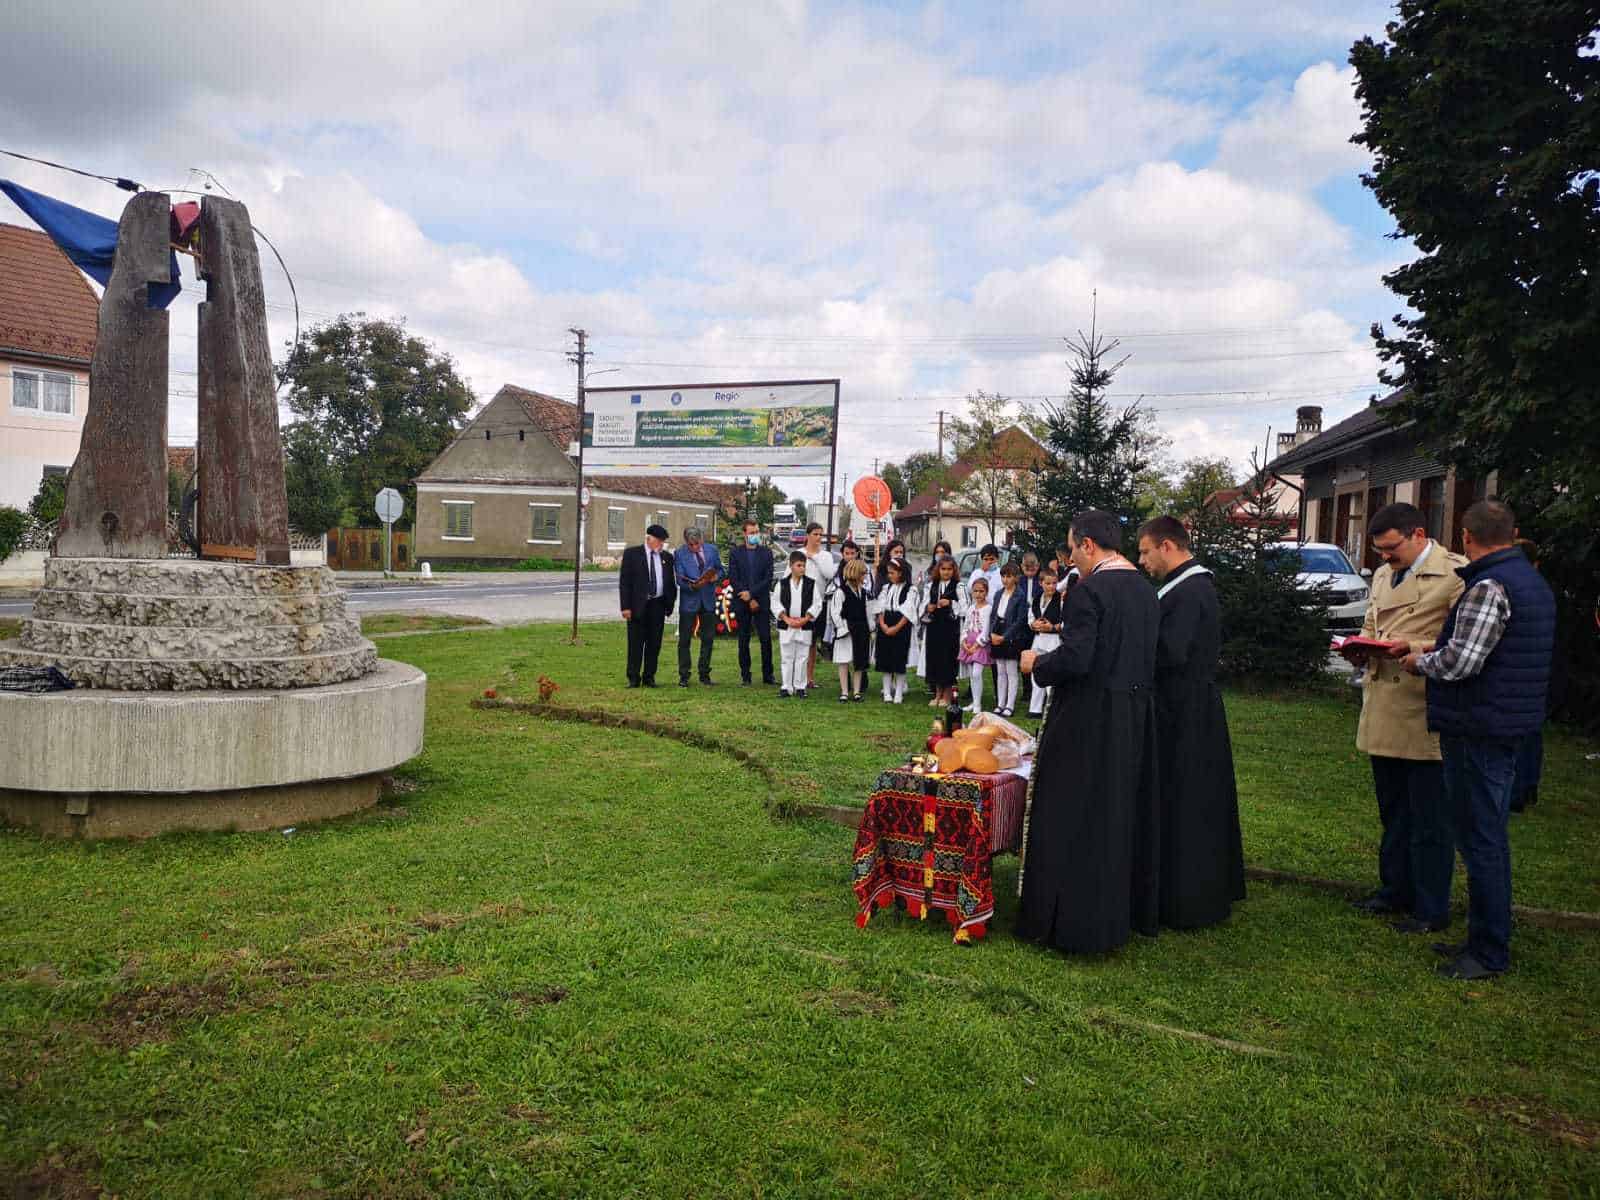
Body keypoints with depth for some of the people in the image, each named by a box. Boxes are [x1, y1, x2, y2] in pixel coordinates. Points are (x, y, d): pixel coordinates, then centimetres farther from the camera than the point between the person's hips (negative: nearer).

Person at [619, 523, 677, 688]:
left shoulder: (666, 557, 11)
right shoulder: (631, 554, 0)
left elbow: (671, 583, 16)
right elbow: (624, 582, -4)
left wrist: (670, 605, 7)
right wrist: (626, 606, -10)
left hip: (658, 605, 4)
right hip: (638, 605, -3)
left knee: (654, 644, 5)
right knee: (635, 644, -1)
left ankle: (649, 678, 14)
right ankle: (633, 678, 6)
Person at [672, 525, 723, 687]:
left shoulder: (712, 550, 3)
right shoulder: (679, 554, -6)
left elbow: (719, 569, 13)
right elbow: (680, 579, -10)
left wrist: (715, 576, -10)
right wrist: (691, 585, -29)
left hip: (708, 601, 3)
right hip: (689, 601, -3)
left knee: (708, 639, 8)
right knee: (684, 640, 1)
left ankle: (704, 674, 20)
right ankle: (683, 676, 9)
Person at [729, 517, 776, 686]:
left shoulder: (766, 553, 6)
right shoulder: (736, 553, 3)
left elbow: (768, 579, -1)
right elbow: (734, 579, -3)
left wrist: (751, 593, -11)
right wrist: (750, 600, -9)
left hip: (762, 602, 0)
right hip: (742, 602, 0)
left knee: (766, 639, -1)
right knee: (744, 640, 5)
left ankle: (767, 674, 7)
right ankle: (745, 675, 10)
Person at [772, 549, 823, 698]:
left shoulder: (812, 584, 2)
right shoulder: (781, 584, 3)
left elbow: (817, 604, -1)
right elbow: (775, 603, 1)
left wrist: (805, 619, -10)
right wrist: (787, 619, -10)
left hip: (805, 627, 0)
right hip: (785, 626, 0)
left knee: (801, 658, 4)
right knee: (787, 657, 4)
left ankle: (800, 687, 12)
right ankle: (786, 687, 11)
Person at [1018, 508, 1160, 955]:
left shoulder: (1088, 591, -18)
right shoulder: (1147, 591, 7)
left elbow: (1074, 659, -24)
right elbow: (1149, 658, 13)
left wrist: (1036, 662, -5)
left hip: (1088, 721, -8)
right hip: (1136, 718, 8)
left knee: (1075, 817, 3)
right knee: (1127, 811, 19)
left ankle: (1073, 920, 10)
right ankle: (1132, 908, 32)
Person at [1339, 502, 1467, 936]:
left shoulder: (1456, 574, -11)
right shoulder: (1382, 575, 14)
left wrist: (1413, 647, -25)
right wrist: (1360, 647, 3)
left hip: (1425, 716, -8)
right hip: (1383, 716, 8)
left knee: (1429, 820, 3)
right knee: (1392, 813, 19)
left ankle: (1431, 908, 15)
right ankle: (1395, 891, 33)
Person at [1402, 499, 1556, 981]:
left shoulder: (1488, 587, -18)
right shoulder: (1534, 581, 14)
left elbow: (1460, 662, -23)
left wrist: (1420, 661, -4)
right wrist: (1436, 654, 18)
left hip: (1478, 731, -10)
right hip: (1509, 726, 10)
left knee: (1482, 841, -2)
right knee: (1489, 837, 17)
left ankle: (1490, 954, 6)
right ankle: (1484, 937, 27)